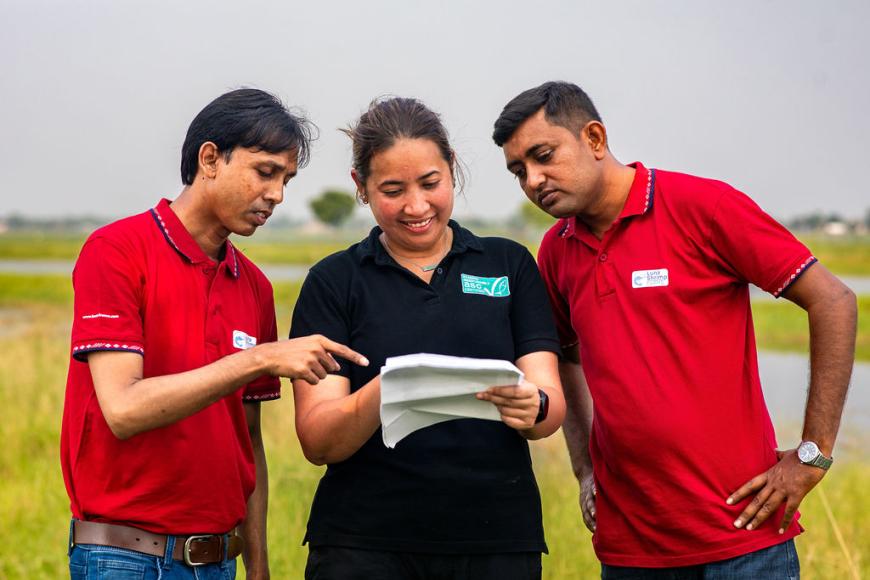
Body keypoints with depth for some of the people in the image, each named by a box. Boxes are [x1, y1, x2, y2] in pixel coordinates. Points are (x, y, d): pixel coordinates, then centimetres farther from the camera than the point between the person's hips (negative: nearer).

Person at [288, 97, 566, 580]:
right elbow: (317, 442, -6)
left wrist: (532, 407, -24)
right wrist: (383, 392, -26)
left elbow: (552, 405, -1)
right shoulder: (334, 281, 2)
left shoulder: (510, 265, 6)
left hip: (498, 539, 2)